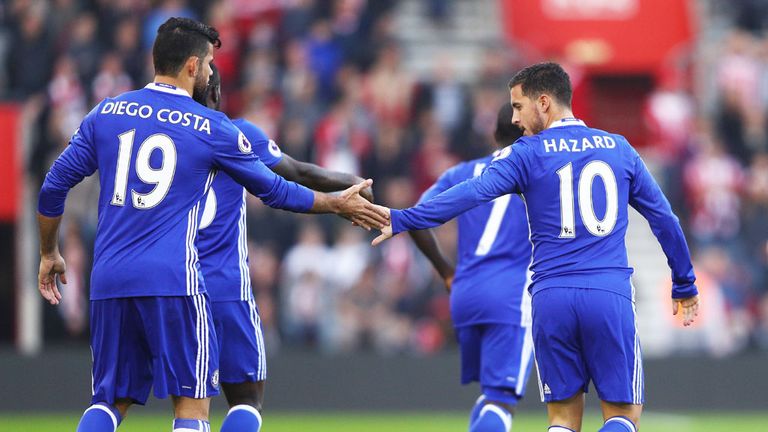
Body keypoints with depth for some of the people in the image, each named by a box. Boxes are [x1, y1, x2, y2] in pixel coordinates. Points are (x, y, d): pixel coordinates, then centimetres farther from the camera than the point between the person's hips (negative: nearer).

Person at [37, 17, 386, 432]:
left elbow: (54, 187, 10)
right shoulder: (213, 129, 2)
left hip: (108, 279, 4)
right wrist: (337, 204, 27)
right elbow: (275, 190, 12)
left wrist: (49, 254, 24)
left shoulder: (106, 113, 10)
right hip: (172, 280, -4)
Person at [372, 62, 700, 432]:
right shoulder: (619, 149, 12)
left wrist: (401, 220, -14)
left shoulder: (527, 153, 2)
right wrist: (684, 285, 28)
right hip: (610, 297, 1)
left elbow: (471, 193, -12)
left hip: (551, 299, -1)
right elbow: (663, 217, 18)